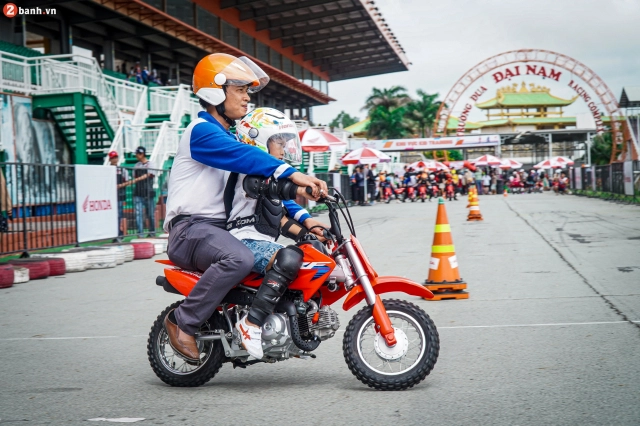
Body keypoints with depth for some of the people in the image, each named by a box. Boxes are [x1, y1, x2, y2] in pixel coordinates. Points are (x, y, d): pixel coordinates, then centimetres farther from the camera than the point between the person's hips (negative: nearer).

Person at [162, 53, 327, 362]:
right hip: (191, 227, -9)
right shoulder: (201, 131, -8)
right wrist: (291, 174, -40)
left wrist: (301, 215, 3)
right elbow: (245, 157, -28)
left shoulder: (232, 136, 22)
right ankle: (182, 321, -22)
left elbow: (266, 183, 17)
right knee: (240, 258, -36)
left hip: (220, 228, 9)